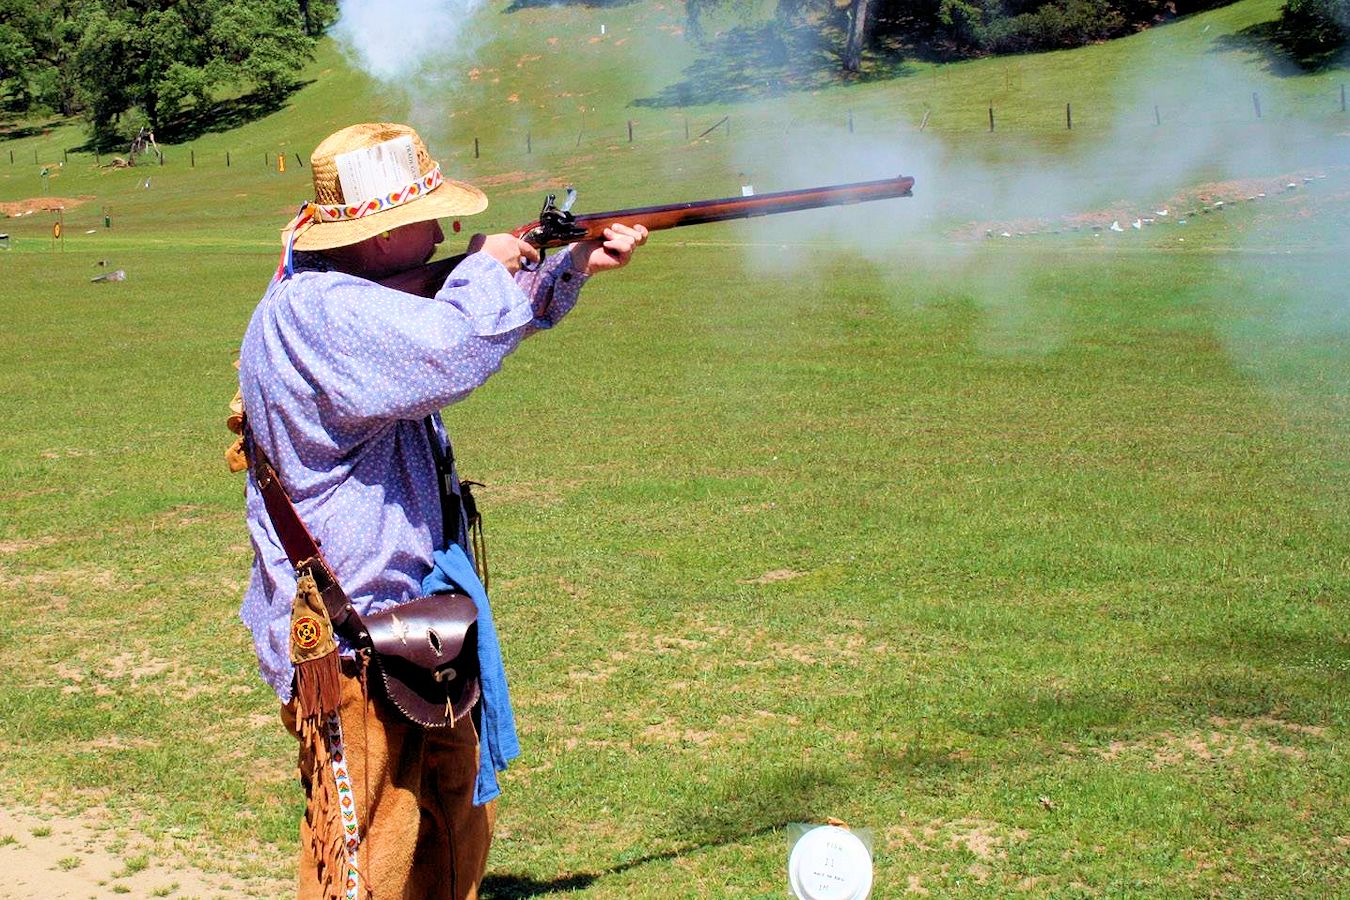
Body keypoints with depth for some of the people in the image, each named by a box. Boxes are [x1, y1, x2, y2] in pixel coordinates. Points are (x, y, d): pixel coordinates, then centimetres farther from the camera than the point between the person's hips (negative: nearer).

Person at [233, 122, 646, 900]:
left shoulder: (365, 290, 11)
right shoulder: (313, 311, -22)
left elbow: (502, 313, 26)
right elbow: (454, 351, -36)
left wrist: (575, 266, 12)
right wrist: (488, 266, -17)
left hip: (412, 616, 11)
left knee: (458, 832, 21)